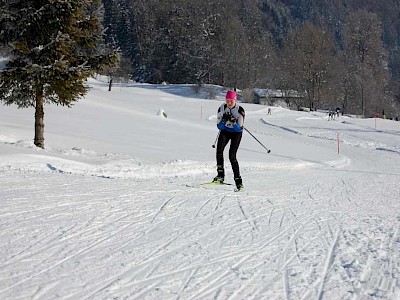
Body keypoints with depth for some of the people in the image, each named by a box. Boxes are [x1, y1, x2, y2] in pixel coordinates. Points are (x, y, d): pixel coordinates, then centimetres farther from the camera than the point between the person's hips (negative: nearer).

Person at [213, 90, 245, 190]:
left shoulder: (240, 110, -16)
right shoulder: (222, 109, -7)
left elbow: (239, 127, -18)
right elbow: (219, 126, -6)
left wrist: (232, 121, -32)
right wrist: (224, 120, -24)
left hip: (236, 133, -3)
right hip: (225, 131, 3)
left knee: (232, 156, -15)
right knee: (219, 150, -21)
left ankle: (238, 180, -8)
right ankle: (220, 175, -15)